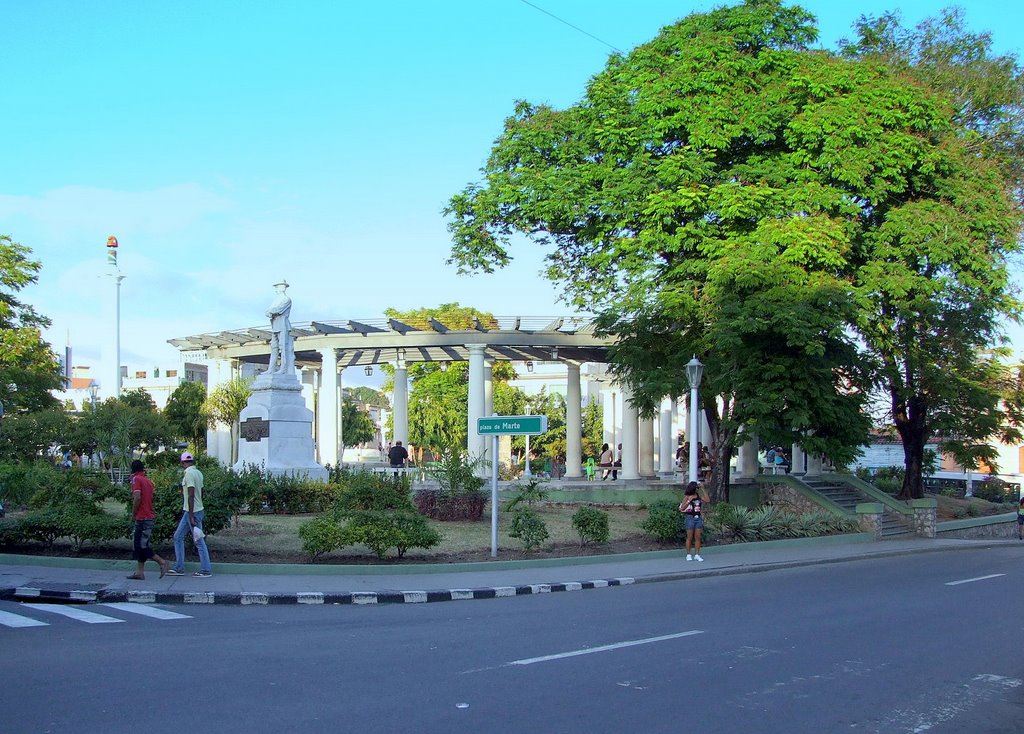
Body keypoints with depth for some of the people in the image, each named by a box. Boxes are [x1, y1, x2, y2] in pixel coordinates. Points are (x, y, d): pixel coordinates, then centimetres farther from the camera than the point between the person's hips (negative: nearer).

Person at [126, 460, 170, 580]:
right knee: (139, 545, 12)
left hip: (142, 518, -8)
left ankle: (162, 562, -9)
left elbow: (137, 498, -20)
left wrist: (133, 514, -10)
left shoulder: (136, 479, -9)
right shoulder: (148, 480, 15)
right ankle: (140, 572, 11)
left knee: (141, 545, -6)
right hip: (150, 517, 8)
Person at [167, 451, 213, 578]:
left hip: (193, 512, -9)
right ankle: (179, 568, 14)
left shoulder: (189, 474, -17)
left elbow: (191, 495, -21)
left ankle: (206, 570, 1)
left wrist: (191, 516, -22)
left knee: (199, 542, -4)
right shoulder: (198, 473, 10)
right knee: (178, 537, 12)